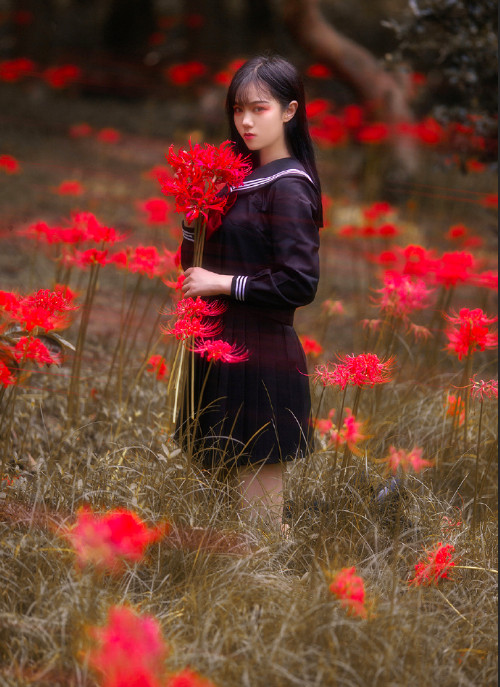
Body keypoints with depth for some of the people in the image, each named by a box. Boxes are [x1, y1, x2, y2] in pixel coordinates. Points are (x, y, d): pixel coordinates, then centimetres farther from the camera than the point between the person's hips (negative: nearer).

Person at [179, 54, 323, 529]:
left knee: (260, 498, -2)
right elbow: (193, 260, 16)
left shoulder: (287, 188, -13)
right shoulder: (242, 177, 13)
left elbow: (300, 284, -21)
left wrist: (223, 283, -16)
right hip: (226, 348, 9)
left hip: (262, 359, -9)